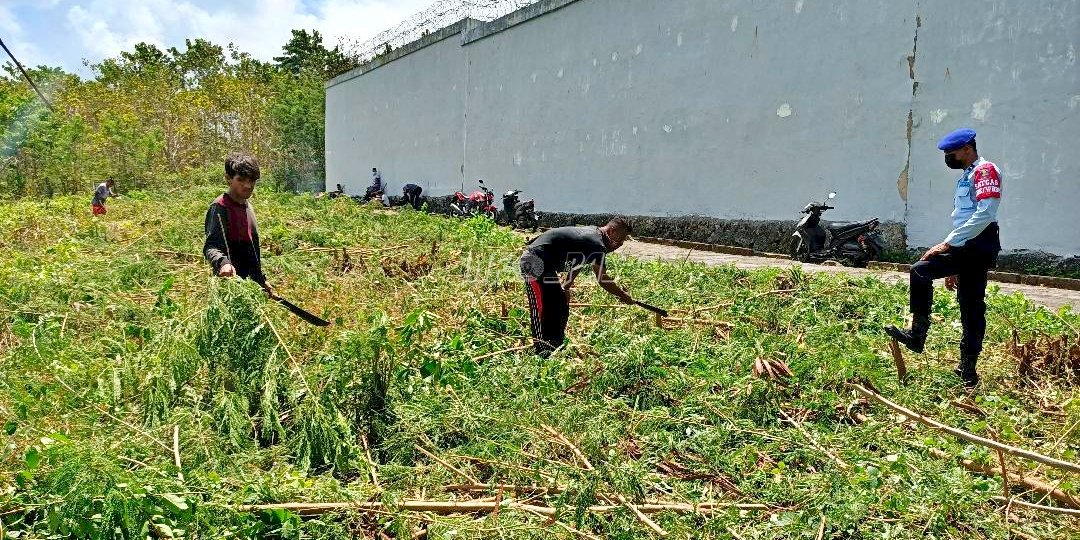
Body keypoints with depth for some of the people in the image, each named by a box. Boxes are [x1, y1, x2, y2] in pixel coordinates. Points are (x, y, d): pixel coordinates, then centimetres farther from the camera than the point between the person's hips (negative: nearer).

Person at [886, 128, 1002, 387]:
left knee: (921, 271, -20)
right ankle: (967, 371, 13)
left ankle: (917, 335, -17)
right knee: (971, 309, 9)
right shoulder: (966, 177, 26)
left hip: (978, 245, -10)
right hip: (969, 249, 10)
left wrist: (948, 244, -21)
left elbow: (984, 214, -20)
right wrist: (953, 267, 26)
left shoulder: (985, 170, -5)